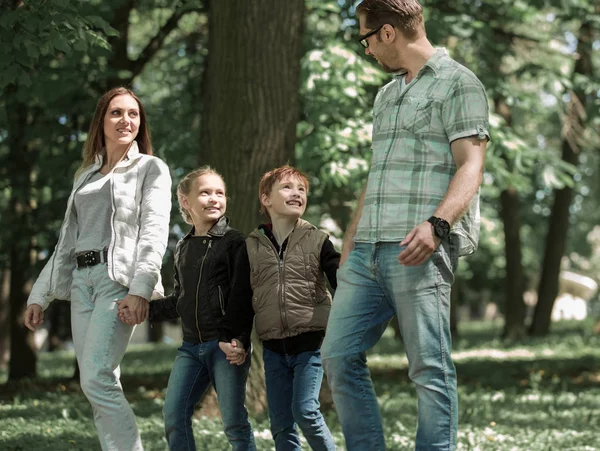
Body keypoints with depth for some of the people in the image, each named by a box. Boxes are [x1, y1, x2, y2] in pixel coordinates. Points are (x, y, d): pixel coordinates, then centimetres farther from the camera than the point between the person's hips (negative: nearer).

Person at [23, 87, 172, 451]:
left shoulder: (150, 169, 5)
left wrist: (141, 287, -21)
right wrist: (40, 295, 19)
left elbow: (154, 231, -7)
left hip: (119, 277, -6)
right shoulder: (86, 176, 22)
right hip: (81, 280, 6)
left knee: (97, 380, -18)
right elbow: (68, 239, 25)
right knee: (99, 386, 1)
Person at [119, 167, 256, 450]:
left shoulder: (234, 242, -2)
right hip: (191, 346, 6)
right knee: (174, 413, -3)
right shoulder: (183, 249, 16)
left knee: (234, 421, -4)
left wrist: (240, 340, -18)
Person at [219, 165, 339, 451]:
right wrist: (230, 336, 5)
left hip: (310, 344, -3)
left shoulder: (317, 240, 1)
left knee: (305, 411, -14)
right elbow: (242, 298, 11)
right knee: (280, 423, 5)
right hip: (273, 349, 3)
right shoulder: (252, 247, 8)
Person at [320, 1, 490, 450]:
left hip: (419, 249, -8)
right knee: (339, 355, 3)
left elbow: (470, 166, -10)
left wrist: (437, 224, -26)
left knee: (429, 367, -9)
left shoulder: (458, 83, 0)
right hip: (369, 248, 8)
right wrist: (349, 244, 22)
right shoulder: (386, 96, 25)